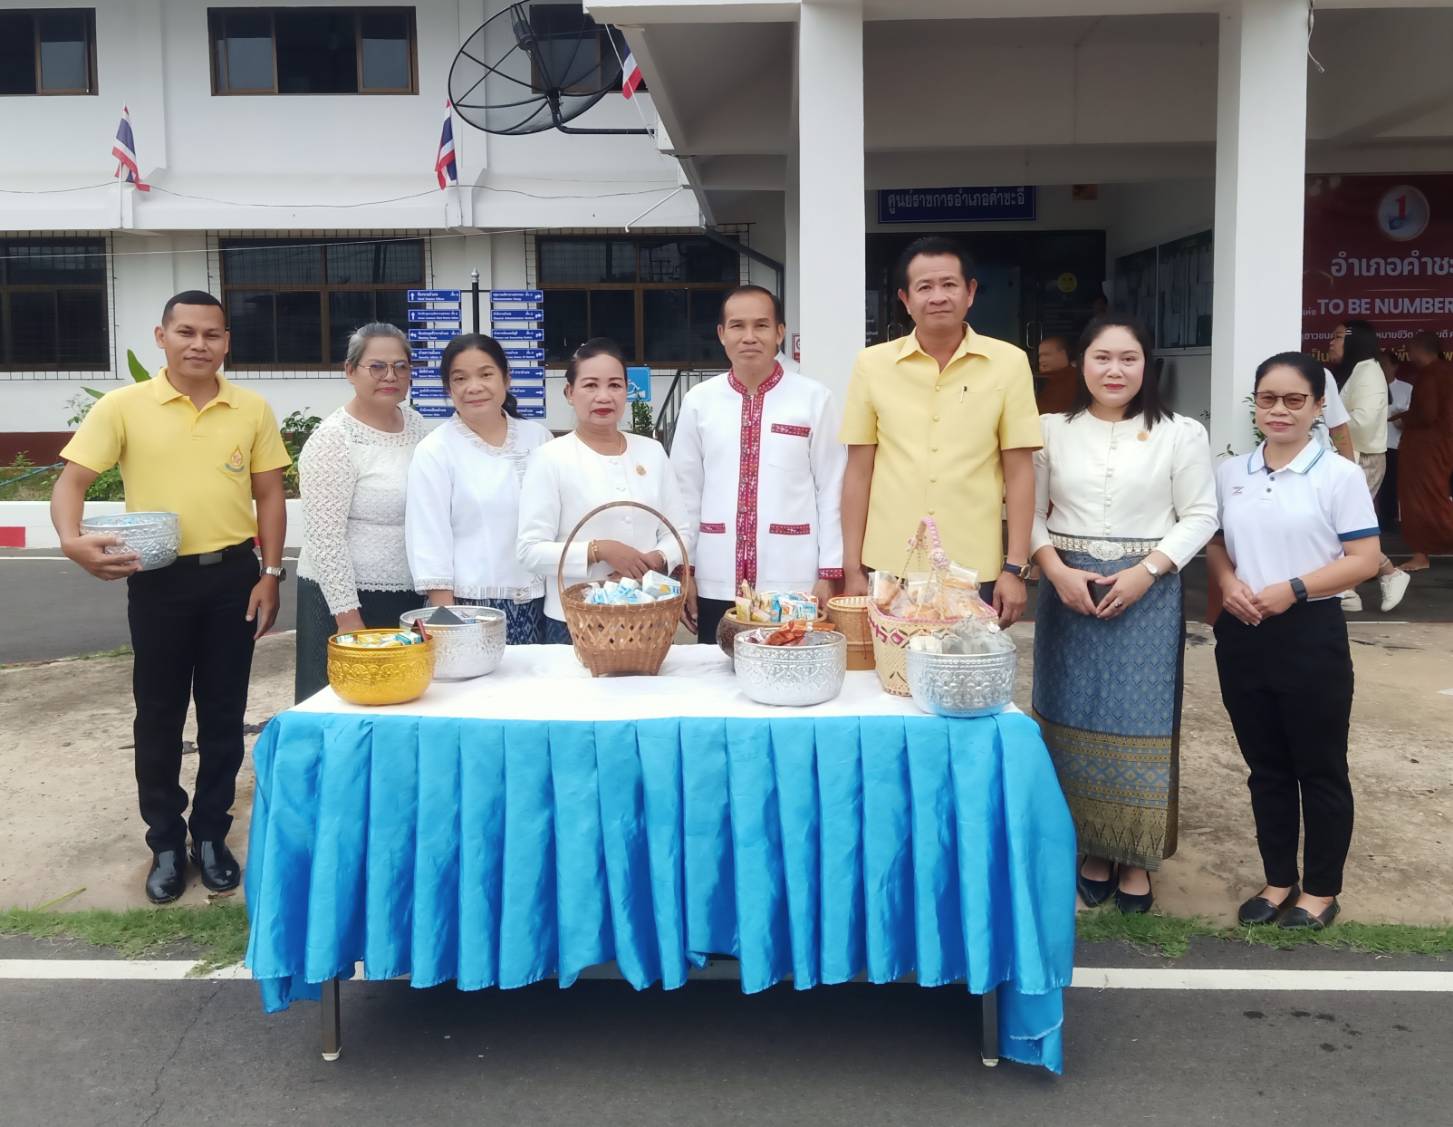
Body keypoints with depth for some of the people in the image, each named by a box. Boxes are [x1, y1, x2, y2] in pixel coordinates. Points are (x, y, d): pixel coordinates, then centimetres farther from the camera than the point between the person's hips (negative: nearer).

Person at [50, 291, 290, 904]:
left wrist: (270, 574, -1)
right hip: (158, 579, -1)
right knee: (159, 715, 8)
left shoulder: (252, 410, 2)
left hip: (231, 576, 1)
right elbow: (71, 480, -5)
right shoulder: (123, 405, -4)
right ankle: (166, 842, 24)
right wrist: (72, 540, -25)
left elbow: (269, 495, 6)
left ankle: (211, 835, 25)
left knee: (224, 714, 10)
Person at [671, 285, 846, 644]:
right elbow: (685, 491, 7)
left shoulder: (814, 398, -2)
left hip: (793, 583, -2)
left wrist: (830, 574, -2)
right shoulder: (698, 400, 4)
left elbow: (832, 490, 0)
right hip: (717, 583, 2)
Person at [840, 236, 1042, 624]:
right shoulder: (872, 364, 2)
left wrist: (1015, 567, -2)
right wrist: (852, 569, 2)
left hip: (976, 574, 0)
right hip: (888, 571, 1)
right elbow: (859, 472, 5)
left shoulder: (1008, 363, 0)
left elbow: (1019, 472, 2)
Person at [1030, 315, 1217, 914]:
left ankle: (1136, 858, 18)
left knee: (1139, 724, 2)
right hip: (1068, 590, 2)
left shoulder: (1180, 434, 0)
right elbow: (1032, 512, 5)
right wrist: (1057, 570, -11)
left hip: (1146, 593, -1)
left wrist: (1146, 570, -13)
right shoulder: (1052, 430, 3)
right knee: (1075, 721, 6)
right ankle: (1093, 850, 22)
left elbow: (1199, 516, 0)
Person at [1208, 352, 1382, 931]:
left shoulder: (1339, 475, -7)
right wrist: (1228, 582, -8)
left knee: (1320, 768, 7)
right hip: (1242, 635, 4)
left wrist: (1293, 589, -19)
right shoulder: (1229, 473, 7)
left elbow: (1365, 559, -9)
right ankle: (1278, 880, 28)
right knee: (1266, 767, 14)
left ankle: (1321, 890, 22)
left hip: (1311, 634, -4)